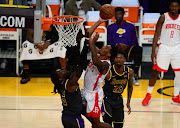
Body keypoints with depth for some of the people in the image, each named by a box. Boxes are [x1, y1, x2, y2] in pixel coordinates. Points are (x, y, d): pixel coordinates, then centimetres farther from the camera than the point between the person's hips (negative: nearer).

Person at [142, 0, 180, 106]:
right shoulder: (163, 17, -3)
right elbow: (157, 34, -2)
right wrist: (153, 51, -8)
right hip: (164, 47, -2)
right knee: (155, 72, 1)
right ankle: (148, 95, 15)